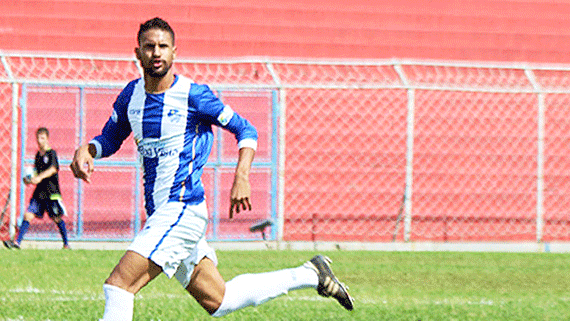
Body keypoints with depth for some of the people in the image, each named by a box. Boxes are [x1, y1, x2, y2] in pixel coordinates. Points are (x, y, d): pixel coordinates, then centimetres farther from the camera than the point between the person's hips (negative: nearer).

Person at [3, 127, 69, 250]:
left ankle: (66, 244, 15)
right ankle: (17, 242, -9)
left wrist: (40, 177, -37)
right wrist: (29, 179, 4)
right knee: (28, 215, -5)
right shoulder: (38, 154, 15)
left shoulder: (51, 153, -7)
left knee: (57, 219, 1)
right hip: (39, 191, 6)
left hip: (52, 192, -6)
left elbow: (53, 169, -23)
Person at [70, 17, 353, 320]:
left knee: (118, 286, -18)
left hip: (183, 209, -7)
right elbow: (110, 139, 21)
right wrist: (86, 151, -1)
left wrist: (242, 176, -17)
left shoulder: (193, 95, -9)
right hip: (159, 214, 7)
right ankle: (308, 275, 26)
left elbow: (245, 130, -2)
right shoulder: (131, 95, 8)